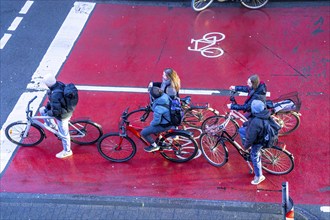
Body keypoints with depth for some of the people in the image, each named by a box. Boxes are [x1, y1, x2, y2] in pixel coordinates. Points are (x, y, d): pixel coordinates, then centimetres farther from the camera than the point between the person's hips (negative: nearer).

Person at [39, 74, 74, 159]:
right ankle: (53, 126, 38)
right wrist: (47, 106, 7)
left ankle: (67, 151, 35)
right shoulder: (60, 84, -12)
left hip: (62, 115, -9)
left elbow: (56, 111, -31)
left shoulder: (55, 95, -39)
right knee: (42, 110, 18)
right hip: (66, 108, 9)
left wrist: (48, 113, -12)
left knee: (63, 134, 13)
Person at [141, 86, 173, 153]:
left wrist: (151, 123, -3)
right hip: (171, 119, 8)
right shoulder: (165, 96, -15)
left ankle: (154, 146, 18)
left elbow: (156, 121, -25)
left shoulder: (158, 108, -36)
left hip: (164, 125, -8)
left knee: (143, 132, 2)